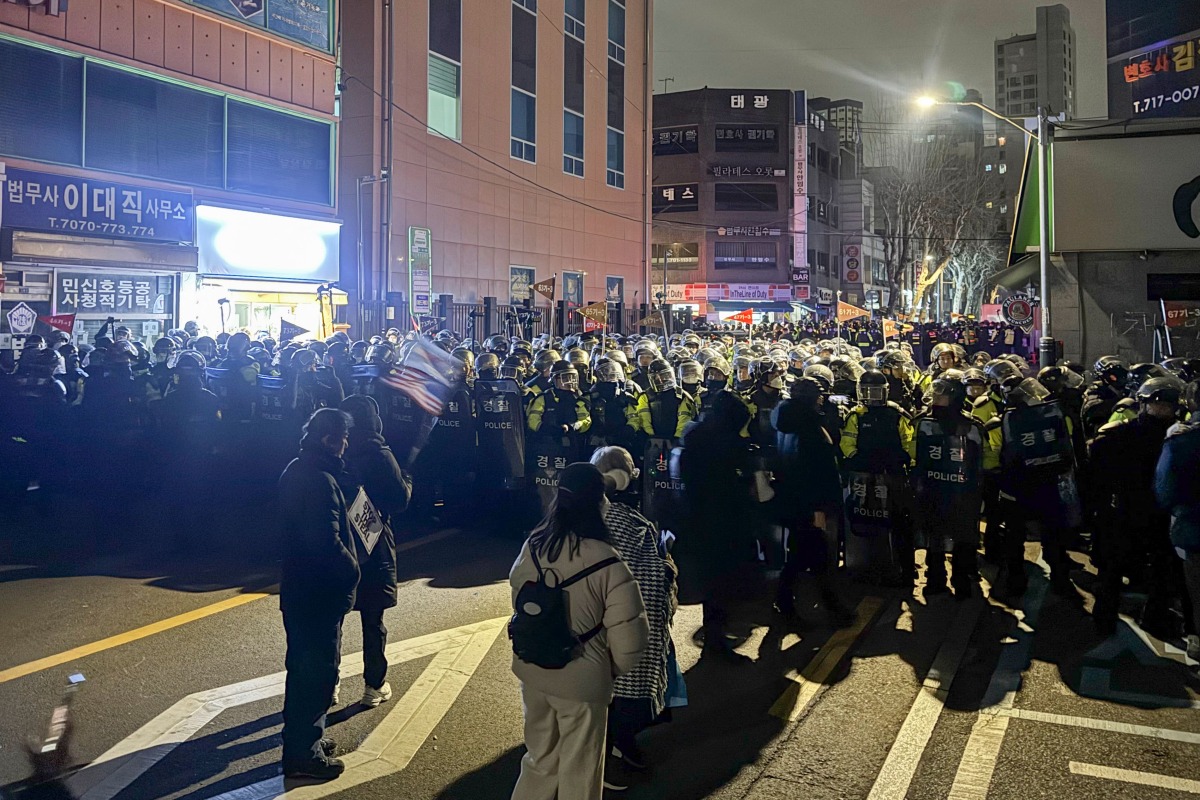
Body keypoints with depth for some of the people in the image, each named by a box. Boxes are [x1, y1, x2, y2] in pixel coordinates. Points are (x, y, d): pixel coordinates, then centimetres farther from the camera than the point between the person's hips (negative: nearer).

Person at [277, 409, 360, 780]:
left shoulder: (296, 470, 7)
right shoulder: (320, 480, -25)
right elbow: (328, 542, -28)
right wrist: (352, 570, -12)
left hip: (297, 589, 10)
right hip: (320, 595, -10)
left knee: (303, 667, 21)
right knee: (319, 672, 3)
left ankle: (302, 737, 36)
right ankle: (304, 754, 14)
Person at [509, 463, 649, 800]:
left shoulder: (533, 546, -9)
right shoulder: (608, 564, -24)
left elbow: (518, 600, 5)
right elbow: (629, 638, -20)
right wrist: (615, 668, 1)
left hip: (530, 669, 5)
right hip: (580, 680, -5)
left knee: (540, 756, 27)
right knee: (578, 770, 18)